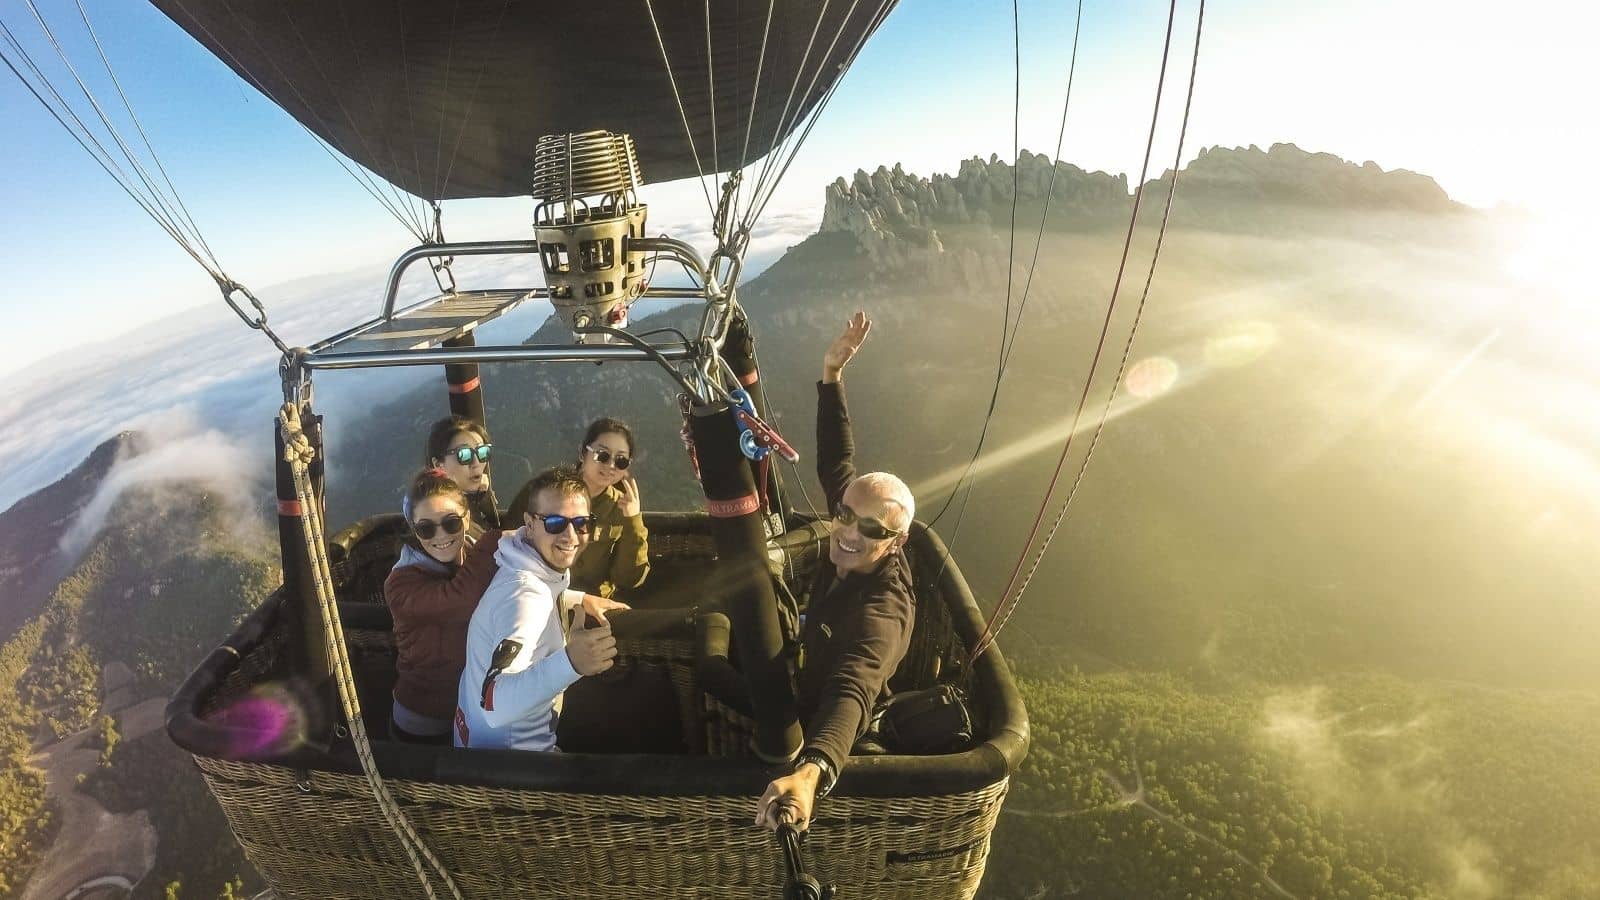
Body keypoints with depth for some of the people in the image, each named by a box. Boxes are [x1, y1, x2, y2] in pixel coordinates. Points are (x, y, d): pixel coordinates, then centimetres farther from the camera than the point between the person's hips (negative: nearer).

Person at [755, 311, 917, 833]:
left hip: (823, 735, -8)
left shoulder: (882, 611, -40)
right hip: (810, 687, 8)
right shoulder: (854, 550, -18)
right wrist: (831, 374, -11)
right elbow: (836, 465, -8)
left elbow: (852, 692, -58)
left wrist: (811, 772, -78)